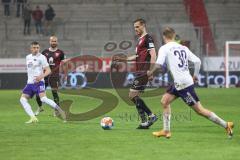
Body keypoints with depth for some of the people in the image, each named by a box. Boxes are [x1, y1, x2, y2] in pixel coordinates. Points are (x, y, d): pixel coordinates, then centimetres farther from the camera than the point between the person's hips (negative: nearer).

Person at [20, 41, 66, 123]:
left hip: (39, 82, -7)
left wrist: (41, 76, -26)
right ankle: (33, 118, -10)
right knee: (22, 99, -6)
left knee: (43, 99, -25)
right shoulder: (28, 57, 15)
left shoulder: (42, 57, -5)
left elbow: (48, 70, -9)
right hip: (30, 83, 7)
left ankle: (59, 110, -14)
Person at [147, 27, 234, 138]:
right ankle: (166, 131, 16)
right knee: (165, 101, 15)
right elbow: (197, 61, 7)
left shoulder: (164, 48, -6)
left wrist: (150, 72, 1)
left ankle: (226, 125, -2)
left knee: (199, 110, -4)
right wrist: (195, 75, 19)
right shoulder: (183, 48, 13)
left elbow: (159, 64, -17)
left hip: (182, 83, -8)